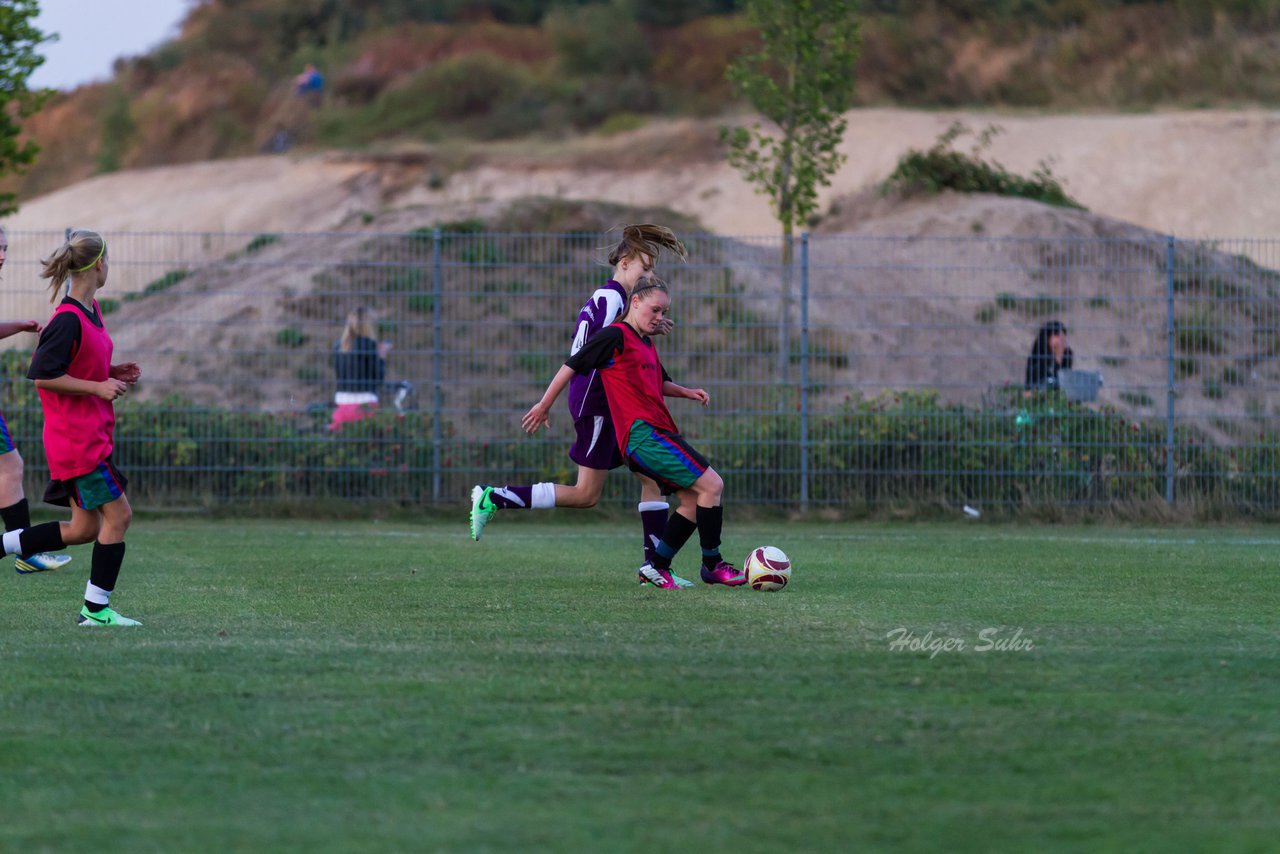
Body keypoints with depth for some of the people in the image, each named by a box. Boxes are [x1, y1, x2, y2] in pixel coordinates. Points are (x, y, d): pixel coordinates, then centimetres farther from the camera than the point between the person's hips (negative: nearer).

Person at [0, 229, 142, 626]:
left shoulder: (90, 311, 12)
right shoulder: (68, 320, -18)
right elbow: (42, 374, -19)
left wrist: (113, 372, 9)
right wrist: (99, 386, -17)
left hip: (90, 435, 10)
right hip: (78, 438, -10)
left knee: (85, 528, 11)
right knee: (118, 514, -7)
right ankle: (96, 608, -2)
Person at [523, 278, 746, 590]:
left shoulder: (647, 344, 22)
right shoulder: (616, 336, -5)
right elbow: (573, 366, -4)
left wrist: (686, 392, 19)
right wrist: (544, 406, -2)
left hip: (659, 433, 10)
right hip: (643, 433, -10)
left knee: (692, 500, 6)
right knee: (711, 485, -13)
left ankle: (658, 567, 12)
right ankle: (713, 565, -4)